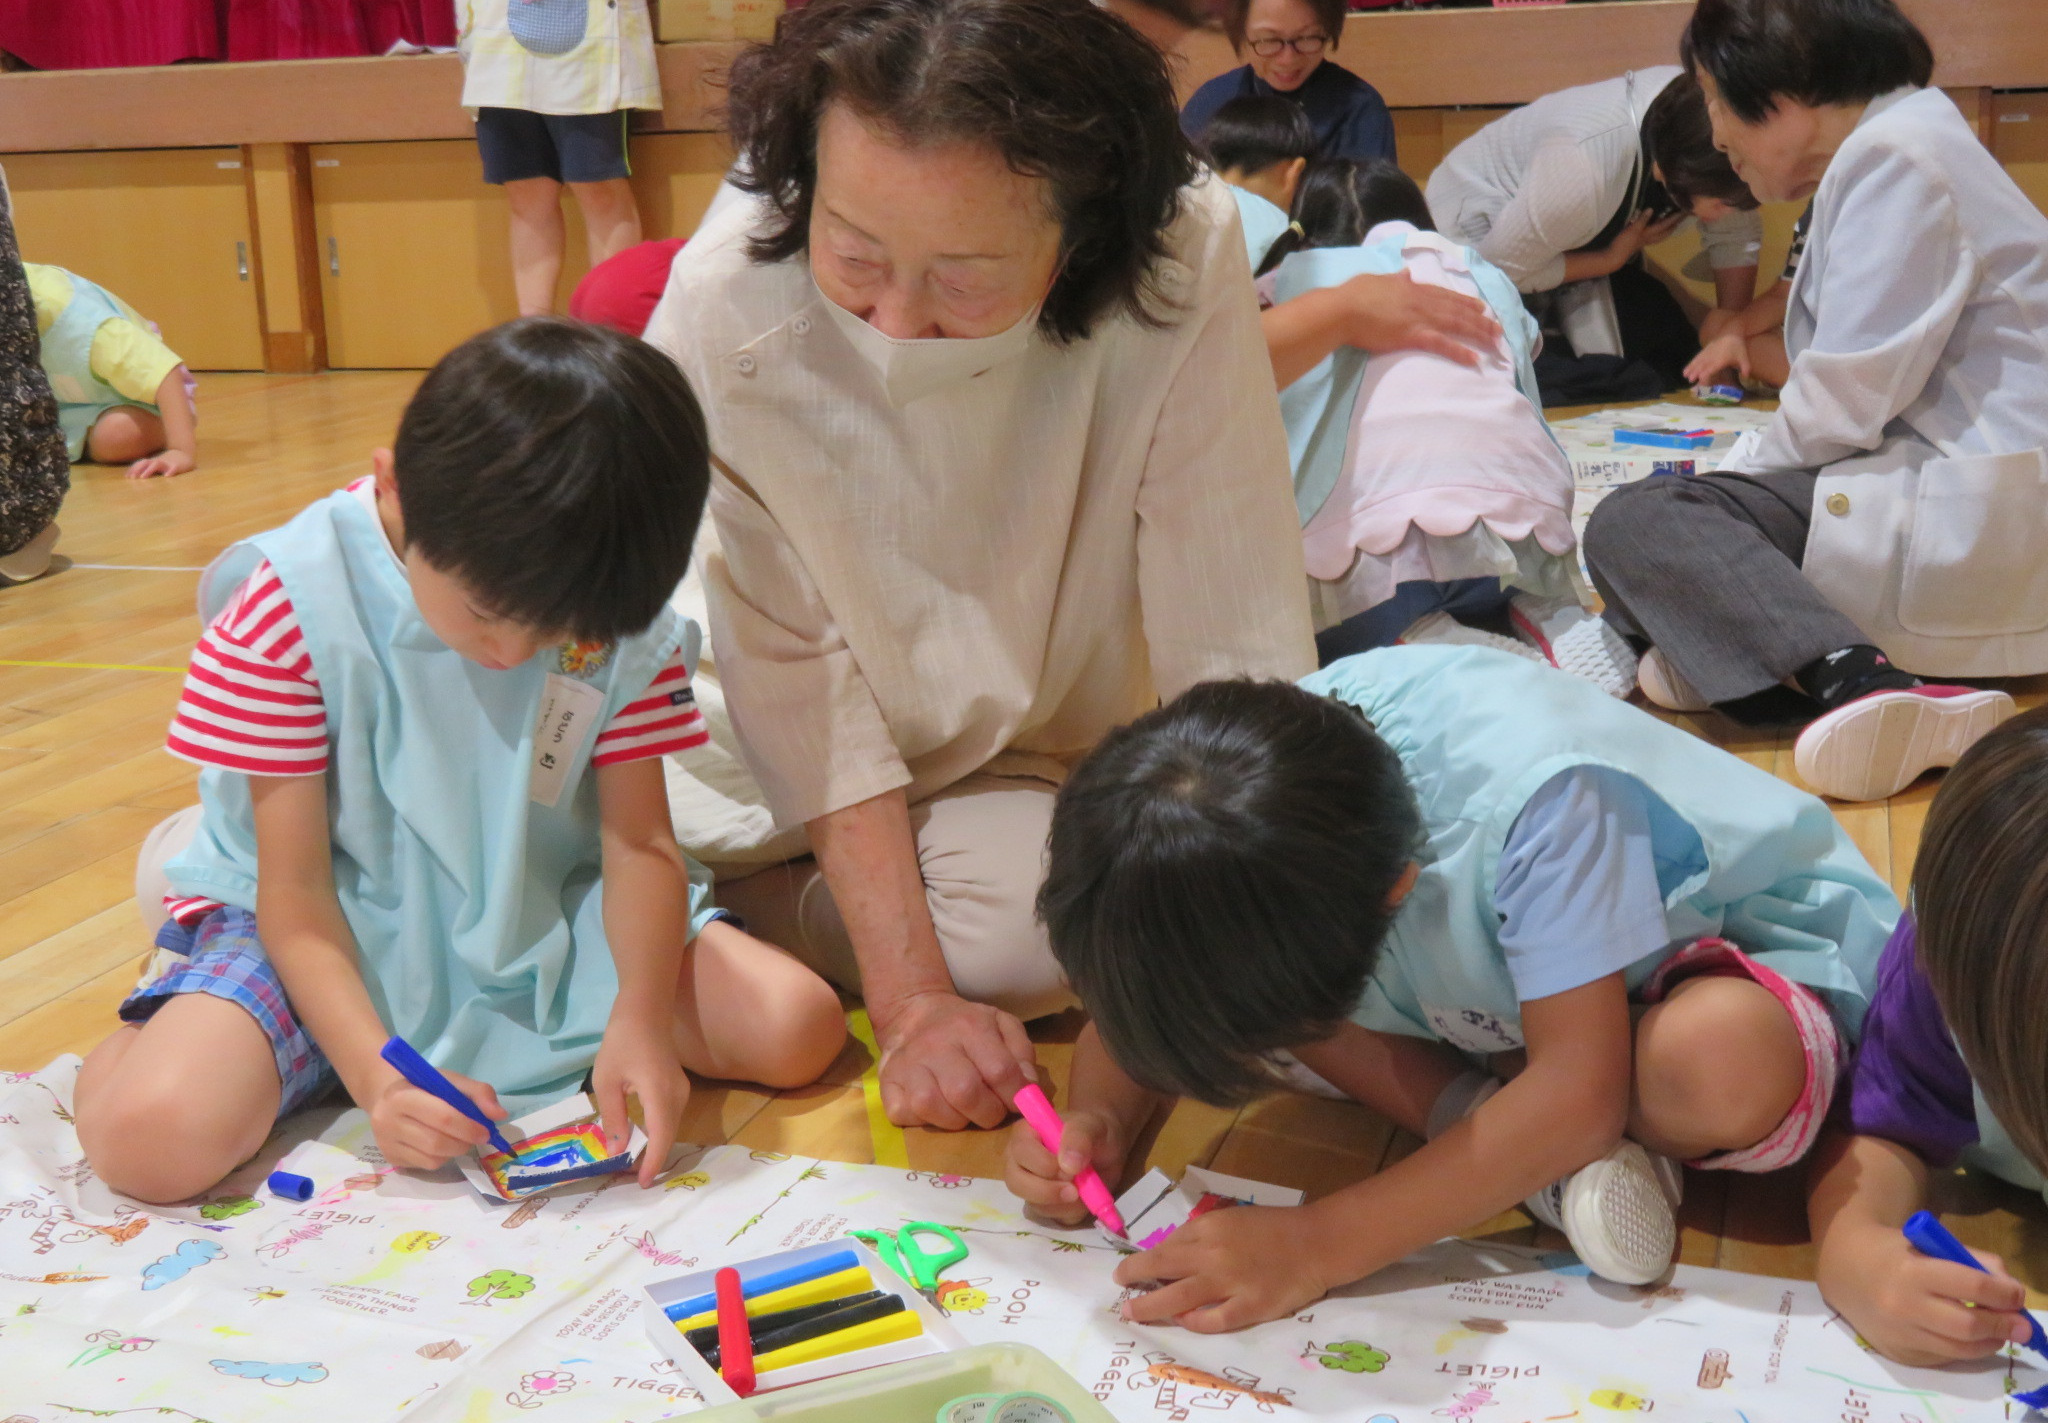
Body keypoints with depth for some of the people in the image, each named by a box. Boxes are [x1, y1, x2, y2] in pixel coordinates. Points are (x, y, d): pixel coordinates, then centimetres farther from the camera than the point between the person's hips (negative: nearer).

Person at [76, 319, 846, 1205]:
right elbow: (296, 887, -17)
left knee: (798, 1028, -12)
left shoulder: (621, 616, -10)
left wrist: (641, 1017, -24)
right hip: (342, 937, -3)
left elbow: (639, 840, -6)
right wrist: (372, 1072, -30)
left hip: (548, 924, 4)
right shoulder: (292, 603, -21)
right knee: (151, 1137, -30)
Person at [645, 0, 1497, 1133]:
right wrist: (910, 997, -25)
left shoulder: (1182, 265, -28)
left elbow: (1233, 651, -23)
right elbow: (797, 673, -23)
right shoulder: (724, 309, -27)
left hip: (1073, 746, 4)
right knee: (1017, 923, -26)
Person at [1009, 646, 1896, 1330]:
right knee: (1253, 972, -17)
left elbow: (1581, 1090, -40)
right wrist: (1099, 1118, -28)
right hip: (1495, 992, 6)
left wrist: (1317, 1245, -43)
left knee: (1722, 1062, -41)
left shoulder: (1541, 799, -40)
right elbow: (1153, 976, -7)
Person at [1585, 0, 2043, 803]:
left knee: (1630, 524, -18)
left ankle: (1852, 678, -36)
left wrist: (1741, 469, -2)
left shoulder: (1895, 156, -11)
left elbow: (1847, 399, -17)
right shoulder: (1892, 145, 20)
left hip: (1974, 519, -11)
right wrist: (1732, 472, 12)